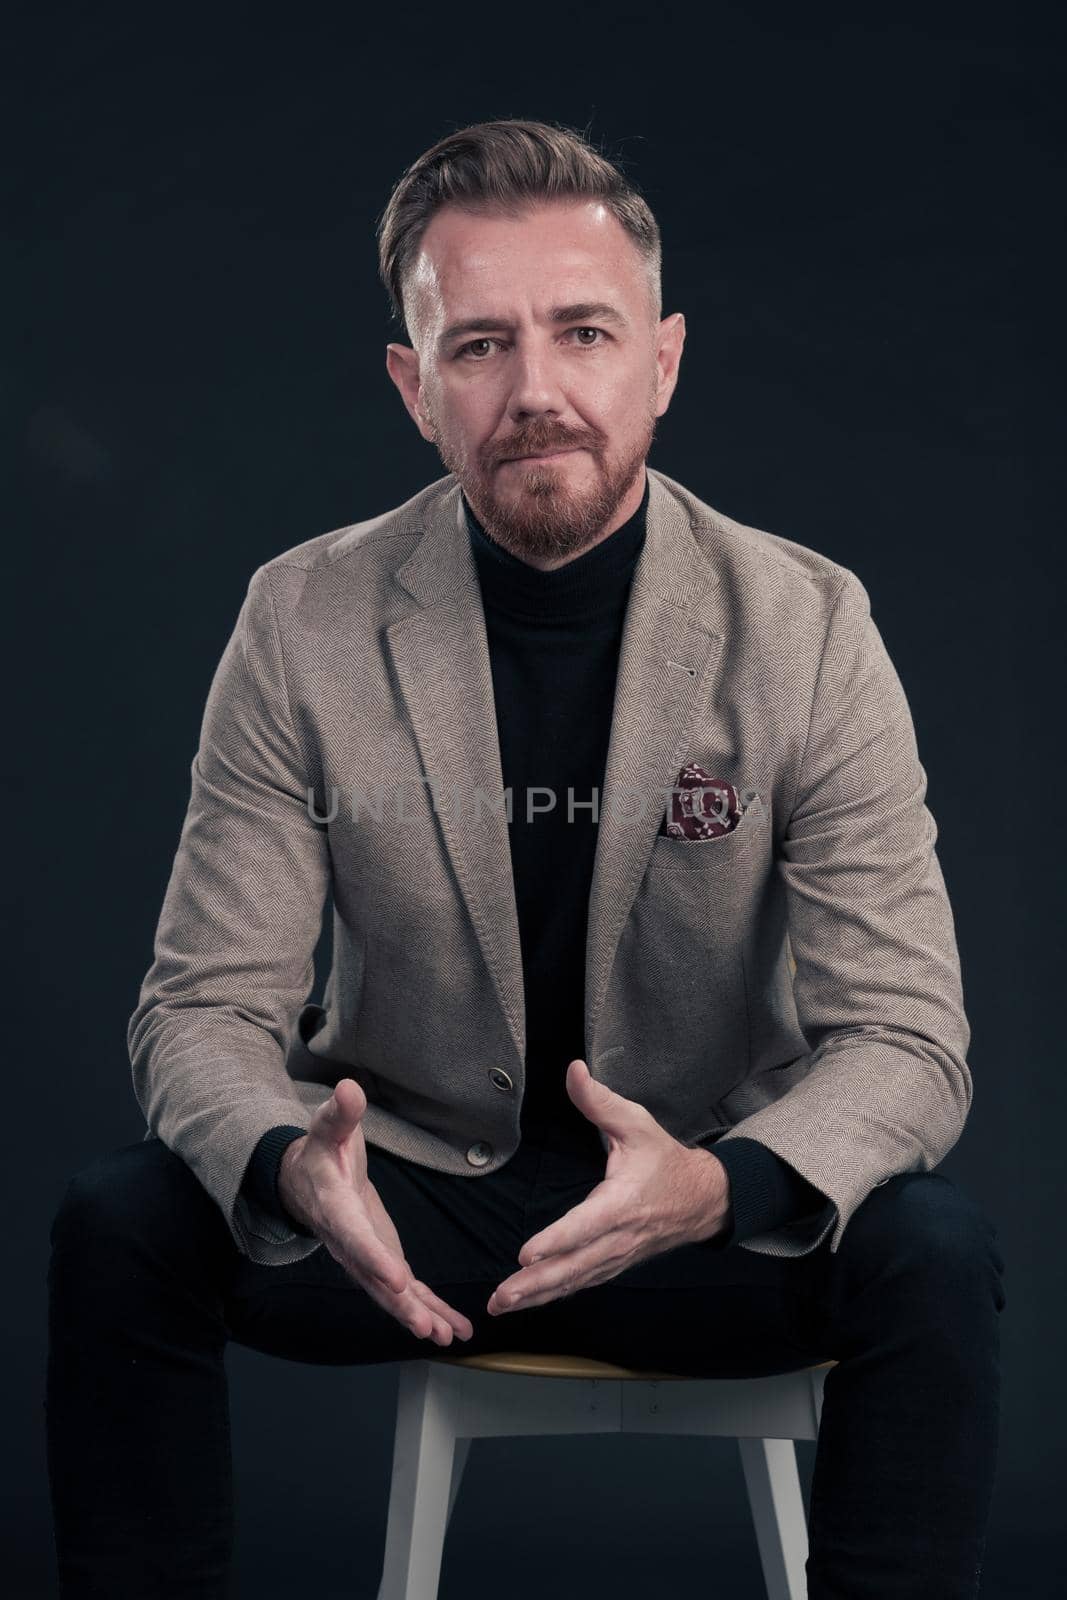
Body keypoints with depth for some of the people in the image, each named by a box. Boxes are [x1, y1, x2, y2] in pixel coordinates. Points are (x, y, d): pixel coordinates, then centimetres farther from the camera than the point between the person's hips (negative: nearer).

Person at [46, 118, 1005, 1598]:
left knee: (935, 1249, -29)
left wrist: (716, 1187, -36)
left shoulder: (807, 628, -11)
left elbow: (906, 1040, -13)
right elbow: (205, 1008, -8)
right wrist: (293, 1165, -33)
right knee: (117, 1225, -24)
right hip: (404, 1191, 1)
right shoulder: (304, 623, -8)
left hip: (707, 1211, 0)